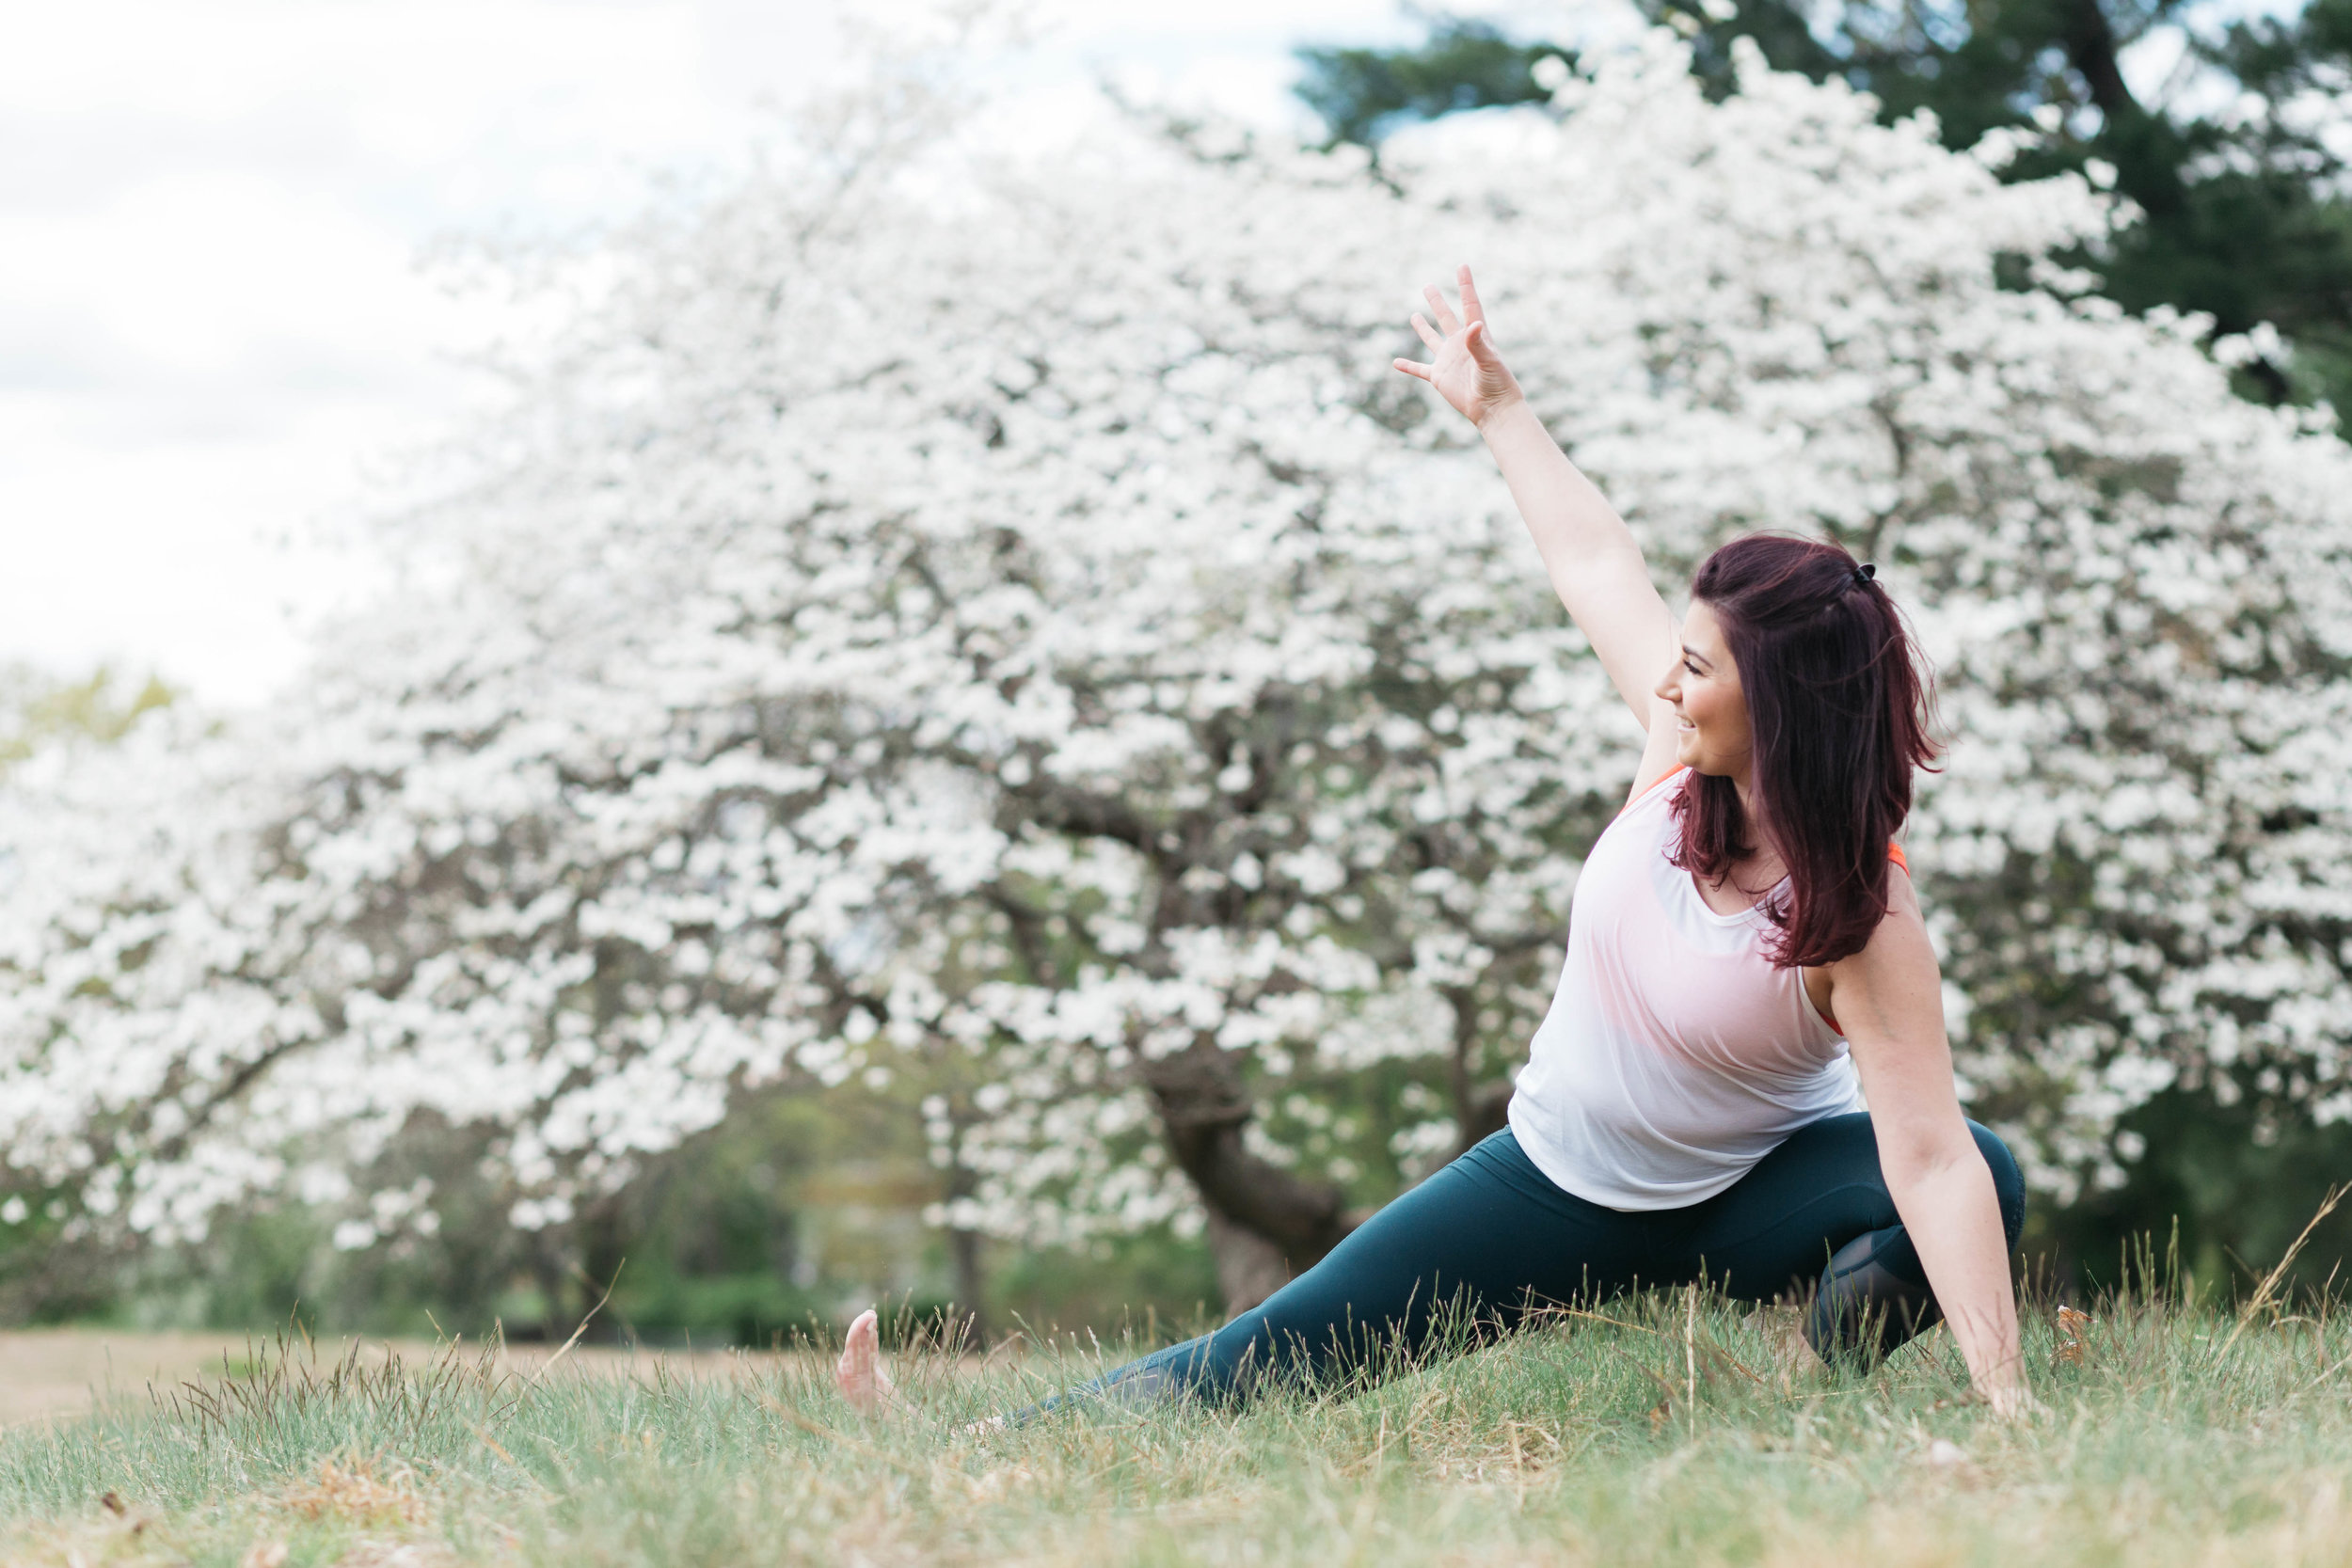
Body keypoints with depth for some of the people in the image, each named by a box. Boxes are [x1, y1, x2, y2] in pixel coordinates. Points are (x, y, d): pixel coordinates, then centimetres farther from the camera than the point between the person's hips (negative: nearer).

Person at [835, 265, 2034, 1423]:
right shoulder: (1681, 751, -14)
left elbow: (1932, 1158, -37)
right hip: (1564, 1181, 5)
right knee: (1287, 1348, -1)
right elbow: (1595, 560, 2)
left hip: (1745, 1196, -5)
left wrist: (2003, 1398, -44)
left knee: (1985, 1178, -36)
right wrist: (1497, 408, 15)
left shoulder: (1864, 920, -29)